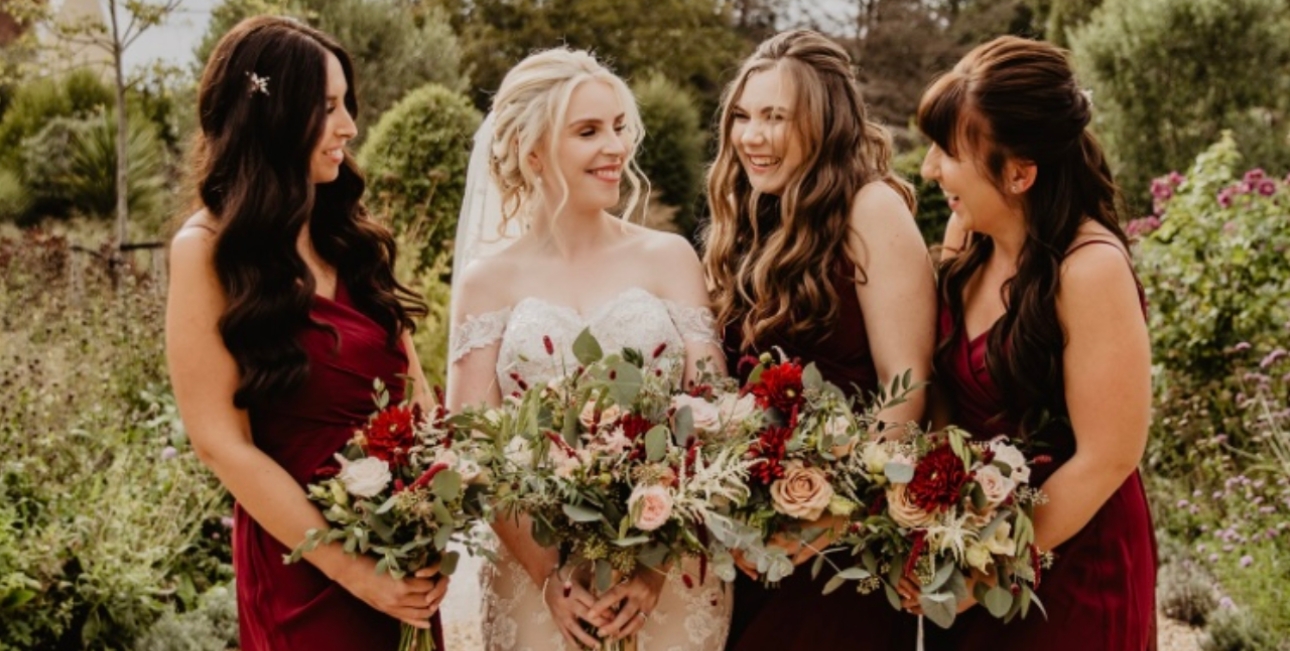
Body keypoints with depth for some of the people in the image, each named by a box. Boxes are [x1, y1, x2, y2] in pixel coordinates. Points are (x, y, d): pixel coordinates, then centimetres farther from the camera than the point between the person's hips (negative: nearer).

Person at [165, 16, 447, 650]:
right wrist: (352, 570, -16)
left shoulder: (349, 233, 6)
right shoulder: (210, 251, -11)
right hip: (303, 565, -5)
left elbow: (414, 389, 7)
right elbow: (222, 442, -14)